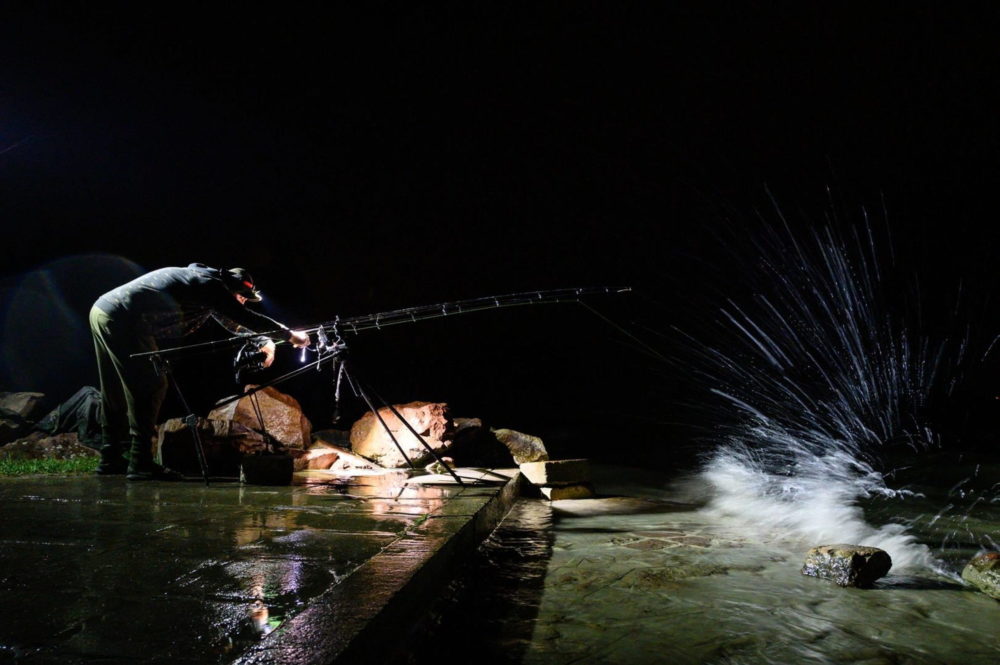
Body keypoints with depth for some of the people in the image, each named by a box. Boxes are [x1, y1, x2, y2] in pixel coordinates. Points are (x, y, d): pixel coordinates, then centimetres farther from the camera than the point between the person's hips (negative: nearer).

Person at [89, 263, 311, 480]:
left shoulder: (200, 279, 19)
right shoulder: (209, 284, -11)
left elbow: (233, 322, 26)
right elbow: (245, 317, -13)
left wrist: (264, 340, 20)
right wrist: (290, 335, -5)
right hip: (122, 322, -11)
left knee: (116, 393, 17)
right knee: (152, 387, -7)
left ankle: (111, 459, 27)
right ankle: (141, 464, -6)